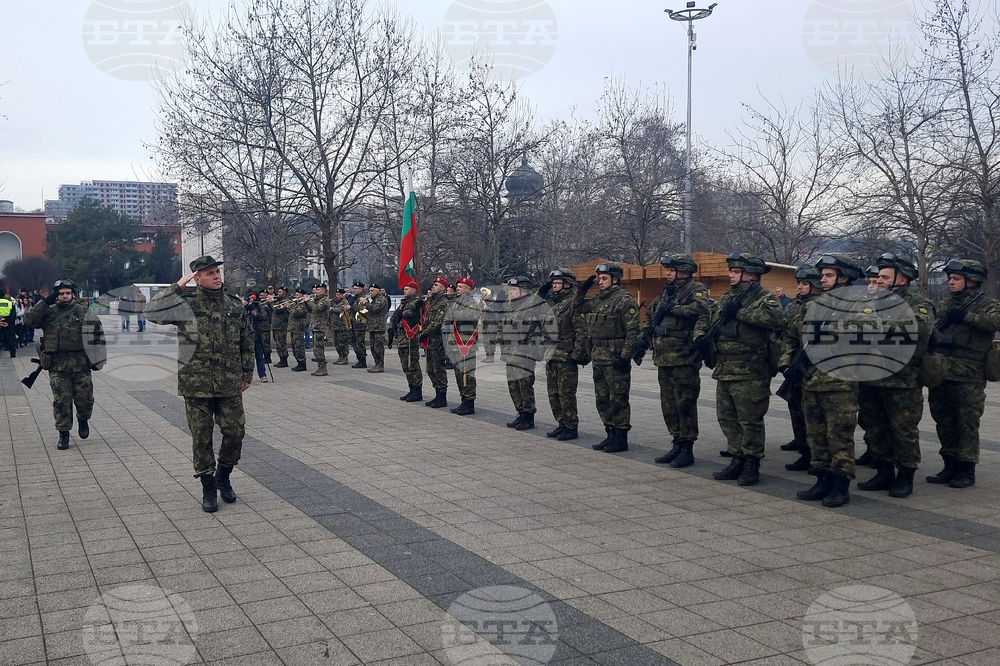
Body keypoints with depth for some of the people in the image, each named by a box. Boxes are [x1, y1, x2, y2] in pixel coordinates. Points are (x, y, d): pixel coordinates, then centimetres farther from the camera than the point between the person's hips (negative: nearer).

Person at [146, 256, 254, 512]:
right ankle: (208, 487, 19)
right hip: (196, 384, -3)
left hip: (230, 384, 3)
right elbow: (151, 312, -17)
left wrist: (247, 374, 13)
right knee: (201, 437, 5)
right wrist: (177, 287, -15)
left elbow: (247, 342, 14)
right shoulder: (187, 304, -4)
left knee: (235, 432, 3)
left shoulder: (235, 305, 7)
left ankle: (223, 476, 28)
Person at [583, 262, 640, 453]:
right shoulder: (596, 299, 15)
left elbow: (632, 331, -15)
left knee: (618, 399, -3)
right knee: (603, 399, 13)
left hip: (615, 358, -9)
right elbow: (588, 327, 22)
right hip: (598, 358, 9)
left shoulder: (625, 300, -10)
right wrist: (589, 352, 17)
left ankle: (621, 438, 4)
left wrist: (625, 356, -20)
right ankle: (611, 435, 23)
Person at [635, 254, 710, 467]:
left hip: (683, 359, -8)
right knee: (668, 404, 13)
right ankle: (677, 444, 24)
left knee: (685, 404, -3)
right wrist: (644, 338, 14)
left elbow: (701, 308, -28)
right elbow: (650, 316, 28)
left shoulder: (696, 289, -7)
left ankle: (687, 450, 4)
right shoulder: (666, 291, 18)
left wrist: (673, 309, -21)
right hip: (663, 359, 8)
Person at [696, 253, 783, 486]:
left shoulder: (765, 298, -5)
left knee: (750, 421, -1)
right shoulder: (726, 298, 17)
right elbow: (705, 319, 21)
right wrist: (700, 336, 0)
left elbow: (773, 317, -26)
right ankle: (737, 460, 24)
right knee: (727, 419, 13)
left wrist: (739, 312, -23)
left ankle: (752, 464, 10)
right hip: (724, 369, 8)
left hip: (750, 372, -8)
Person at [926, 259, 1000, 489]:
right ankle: (950, 467, 22)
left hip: (968, 377, -6)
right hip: (940, 373, 6)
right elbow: (930, 330, 21)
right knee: (944, 422, 11)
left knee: (967, 424, -1)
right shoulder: (944, 305, 17)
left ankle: (966, 471, 8)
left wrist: (966, 316, -21)